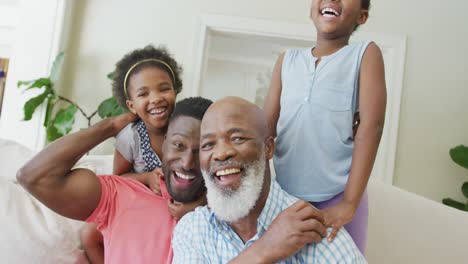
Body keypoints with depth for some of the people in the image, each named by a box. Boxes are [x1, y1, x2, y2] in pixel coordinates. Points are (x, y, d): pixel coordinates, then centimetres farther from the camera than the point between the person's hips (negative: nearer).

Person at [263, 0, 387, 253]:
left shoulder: (366, 54, -1)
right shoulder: (286, 60, 9)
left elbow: (371, 127, -10)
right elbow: (266, 128, 6)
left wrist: (349, 202, -17)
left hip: (337, 197, -3)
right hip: (285, 195, 3)